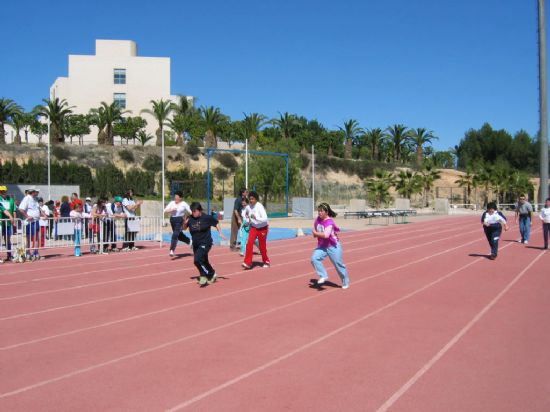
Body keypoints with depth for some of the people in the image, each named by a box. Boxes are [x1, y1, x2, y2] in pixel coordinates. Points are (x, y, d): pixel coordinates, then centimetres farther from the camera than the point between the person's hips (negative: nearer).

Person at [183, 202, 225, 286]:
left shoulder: (207, 217, -13)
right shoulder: (190, 218, -5)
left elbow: (216, 223, 1)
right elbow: (184, 228, 7)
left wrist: (220, 233, -5)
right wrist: (185, 223, -14)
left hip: (205, 243, -5)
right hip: (195, 244, 5)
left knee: (197, 260, -23)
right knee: (203, 262, 19)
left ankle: (203, 276, -2)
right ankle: (212, 274, 43)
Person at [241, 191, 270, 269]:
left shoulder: (260, 207, -23)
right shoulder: (248, 207, -6)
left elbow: (265, 219, -31)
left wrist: (256, 217, -31)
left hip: (262, 228, -4)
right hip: (253, 227, 4)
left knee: (262, 247, 6)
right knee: (249, 243, -16)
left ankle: (266, 261, 31)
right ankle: (248, 263, -16)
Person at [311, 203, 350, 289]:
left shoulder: (329, 222, -23)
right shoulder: (318, 220, 0)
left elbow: (326, 235, -34)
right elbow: (315, 230, 19)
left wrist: (315, 233, -21)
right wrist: (316, 234, -2)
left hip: (333, 246, -6)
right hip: (322, 246, 6)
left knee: (339, 264, 5)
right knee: (314, 258, -18)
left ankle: (345, 282, 25)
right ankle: (323, 276, -7)